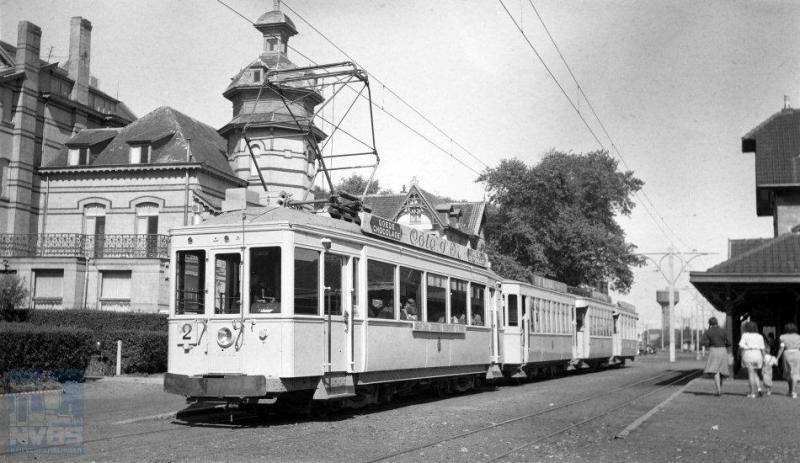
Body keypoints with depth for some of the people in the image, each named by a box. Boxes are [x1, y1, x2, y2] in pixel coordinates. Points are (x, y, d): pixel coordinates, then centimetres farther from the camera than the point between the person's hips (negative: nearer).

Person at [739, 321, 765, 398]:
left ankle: (752, 393, -1)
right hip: (757, 355, 3)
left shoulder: (745, 335, -1)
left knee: (751, 374, 0)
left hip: (748, 354, -3)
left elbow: (741, 346, -11)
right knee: (754, 373, 19)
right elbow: (762, 349, 5)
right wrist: (763, 359, 9)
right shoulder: (760, 336, 9)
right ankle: (759, 388, -1)